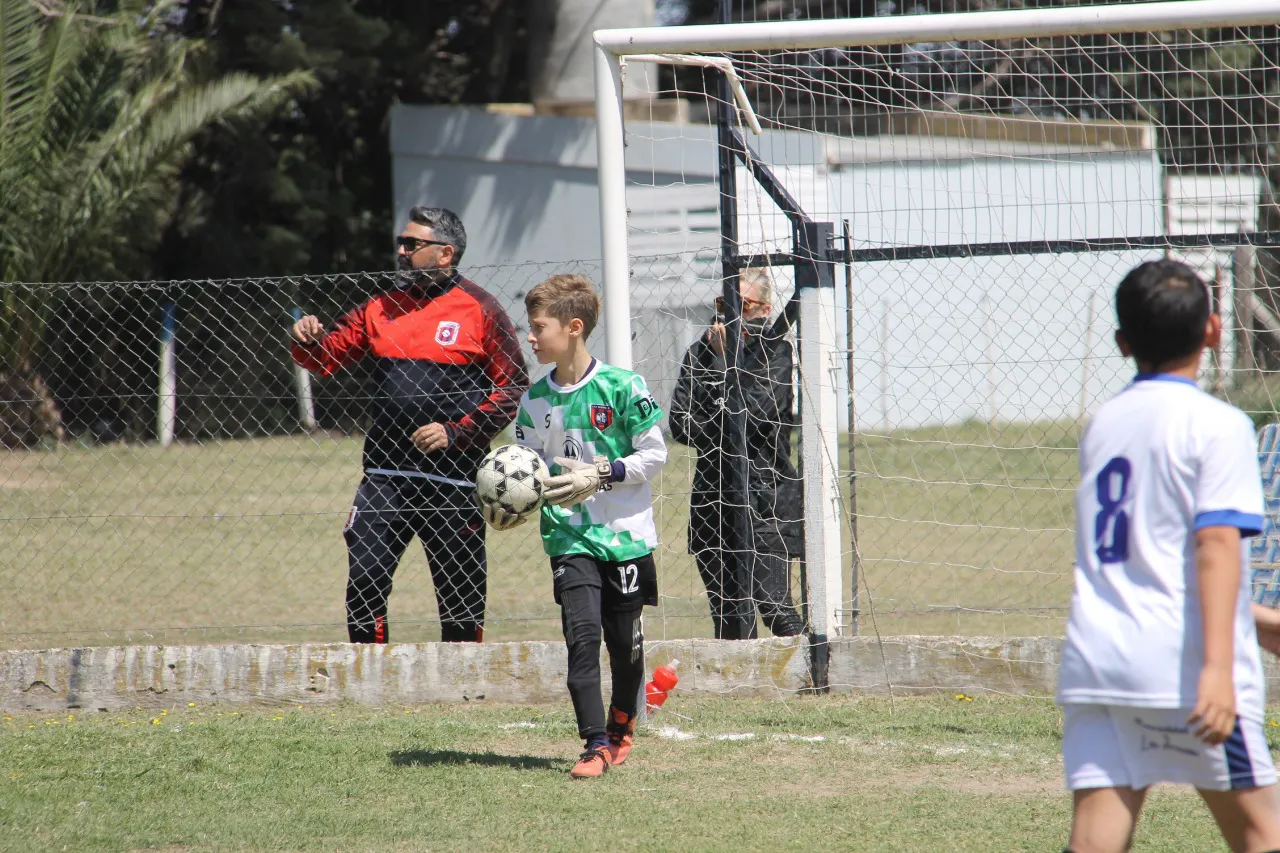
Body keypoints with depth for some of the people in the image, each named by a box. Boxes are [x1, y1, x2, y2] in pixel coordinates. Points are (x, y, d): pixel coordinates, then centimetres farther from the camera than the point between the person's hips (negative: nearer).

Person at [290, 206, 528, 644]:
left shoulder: (480, 310, -1)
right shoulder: (382, 308, 12)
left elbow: (512, 387, -3)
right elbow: (327, 357, 13)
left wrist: (456, 432, -13)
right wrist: (309, 341, -10)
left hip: (452, 474, -3)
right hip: (386, 473, 4)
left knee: (461, 592, 4)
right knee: (363, 582, -6)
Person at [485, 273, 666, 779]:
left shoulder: (621, 387, -9)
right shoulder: (535, 400, 5)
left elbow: (654, 454, -5)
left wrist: (599, 476, -16)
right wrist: (508, 508, -7)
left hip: (626, 533, -2)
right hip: (569, 535, 2)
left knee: (625, 643, 7)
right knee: (582, 633, -14)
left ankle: (621, 727, 33)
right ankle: (596, 746, -14)